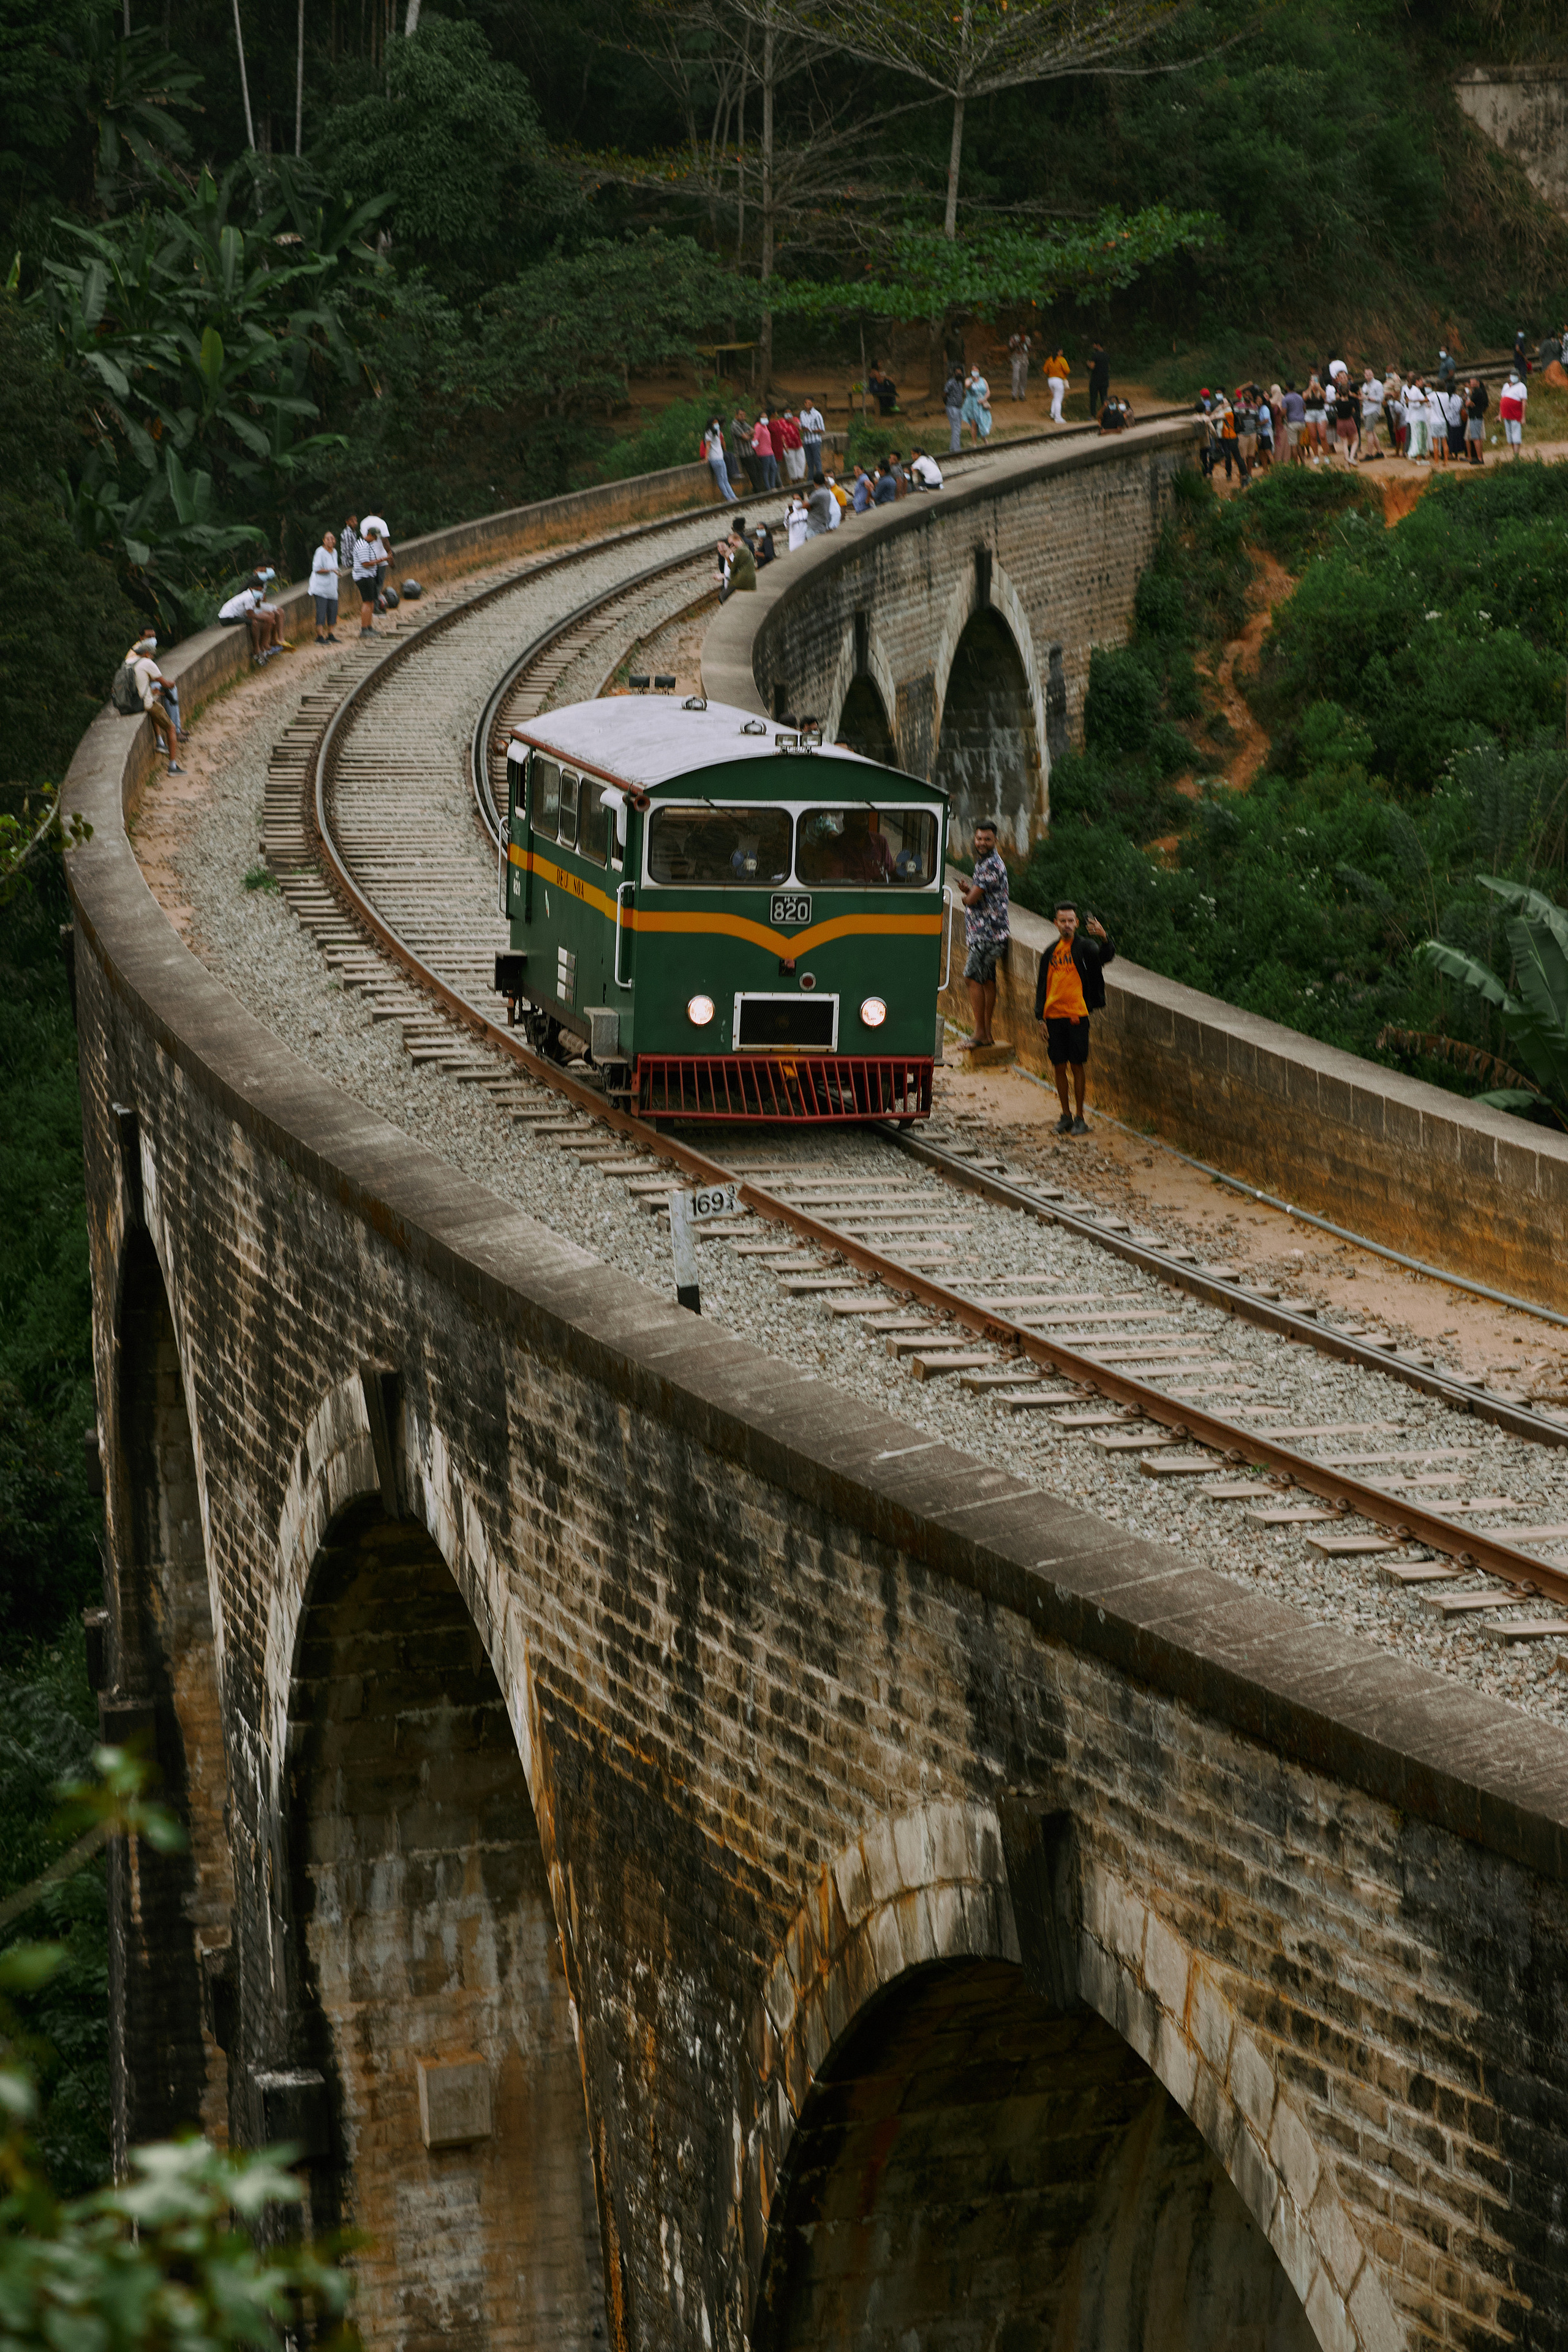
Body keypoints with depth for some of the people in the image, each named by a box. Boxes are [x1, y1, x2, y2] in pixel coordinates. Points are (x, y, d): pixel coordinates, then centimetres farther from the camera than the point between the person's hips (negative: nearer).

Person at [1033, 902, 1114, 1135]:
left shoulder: (1085, 948, -1)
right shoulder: (1051, 953, 12)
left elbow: (1106, 957, -21)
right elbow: (1043, 985, 15)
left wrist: (1105, 939, -41)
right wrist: (1040, 1016, 6)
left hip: (1077, 1014, -4)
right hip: (1053, 1015, 4)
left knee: (1077, 1065, -3)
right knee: (1059, 1066, 6)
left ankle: (1080, 1117, 5)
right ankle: (1066, 1116, 16)